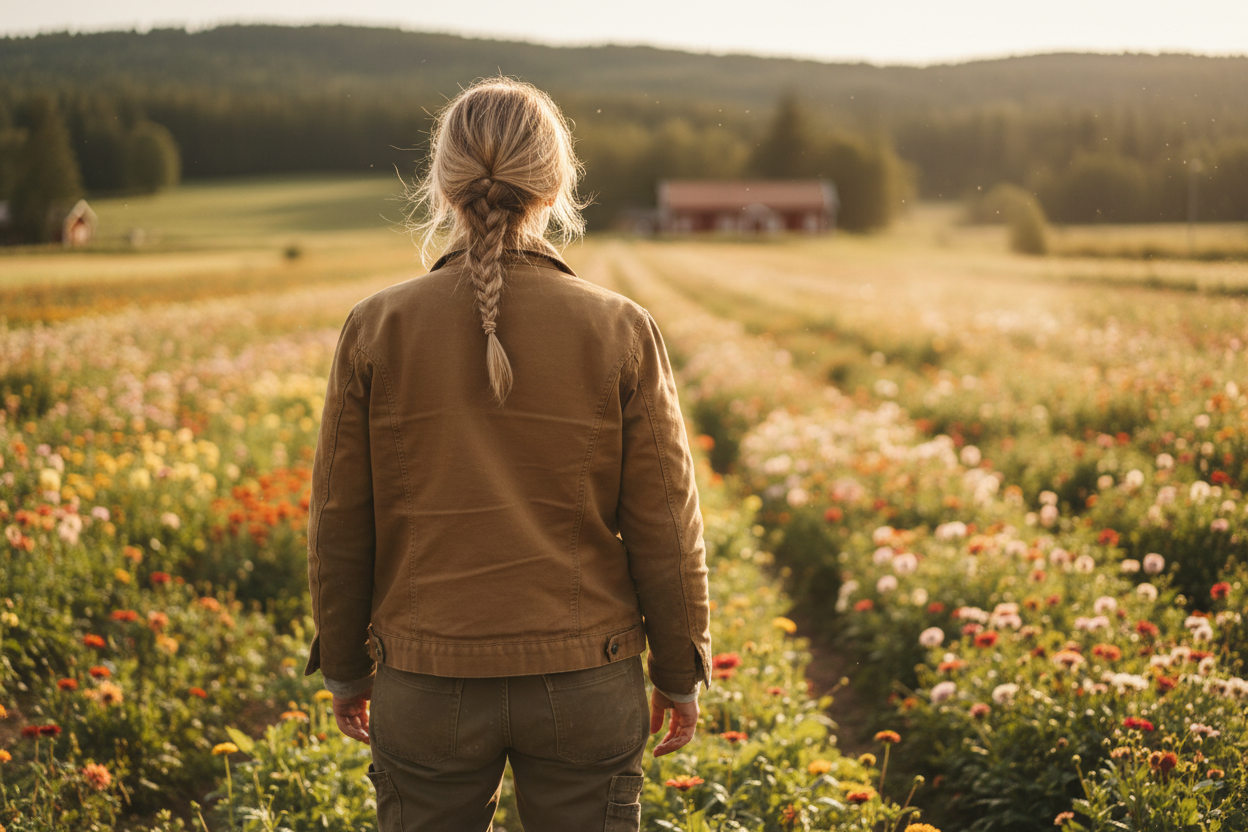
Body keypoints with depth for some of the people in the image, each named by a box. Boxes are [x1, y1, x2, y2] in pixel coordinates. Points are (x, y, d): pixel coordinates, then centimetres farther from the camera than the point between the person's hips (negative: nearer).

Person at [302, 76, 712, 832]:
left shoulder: (378, 330, -7)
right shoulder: (621, 332, -8)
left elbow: (341, 523, -1)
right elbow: (664, 524, -4)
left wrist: (343, 665, 13)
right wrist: (682, 671, 8)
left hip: (428, 680, 1)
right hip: (584, 680, 0)